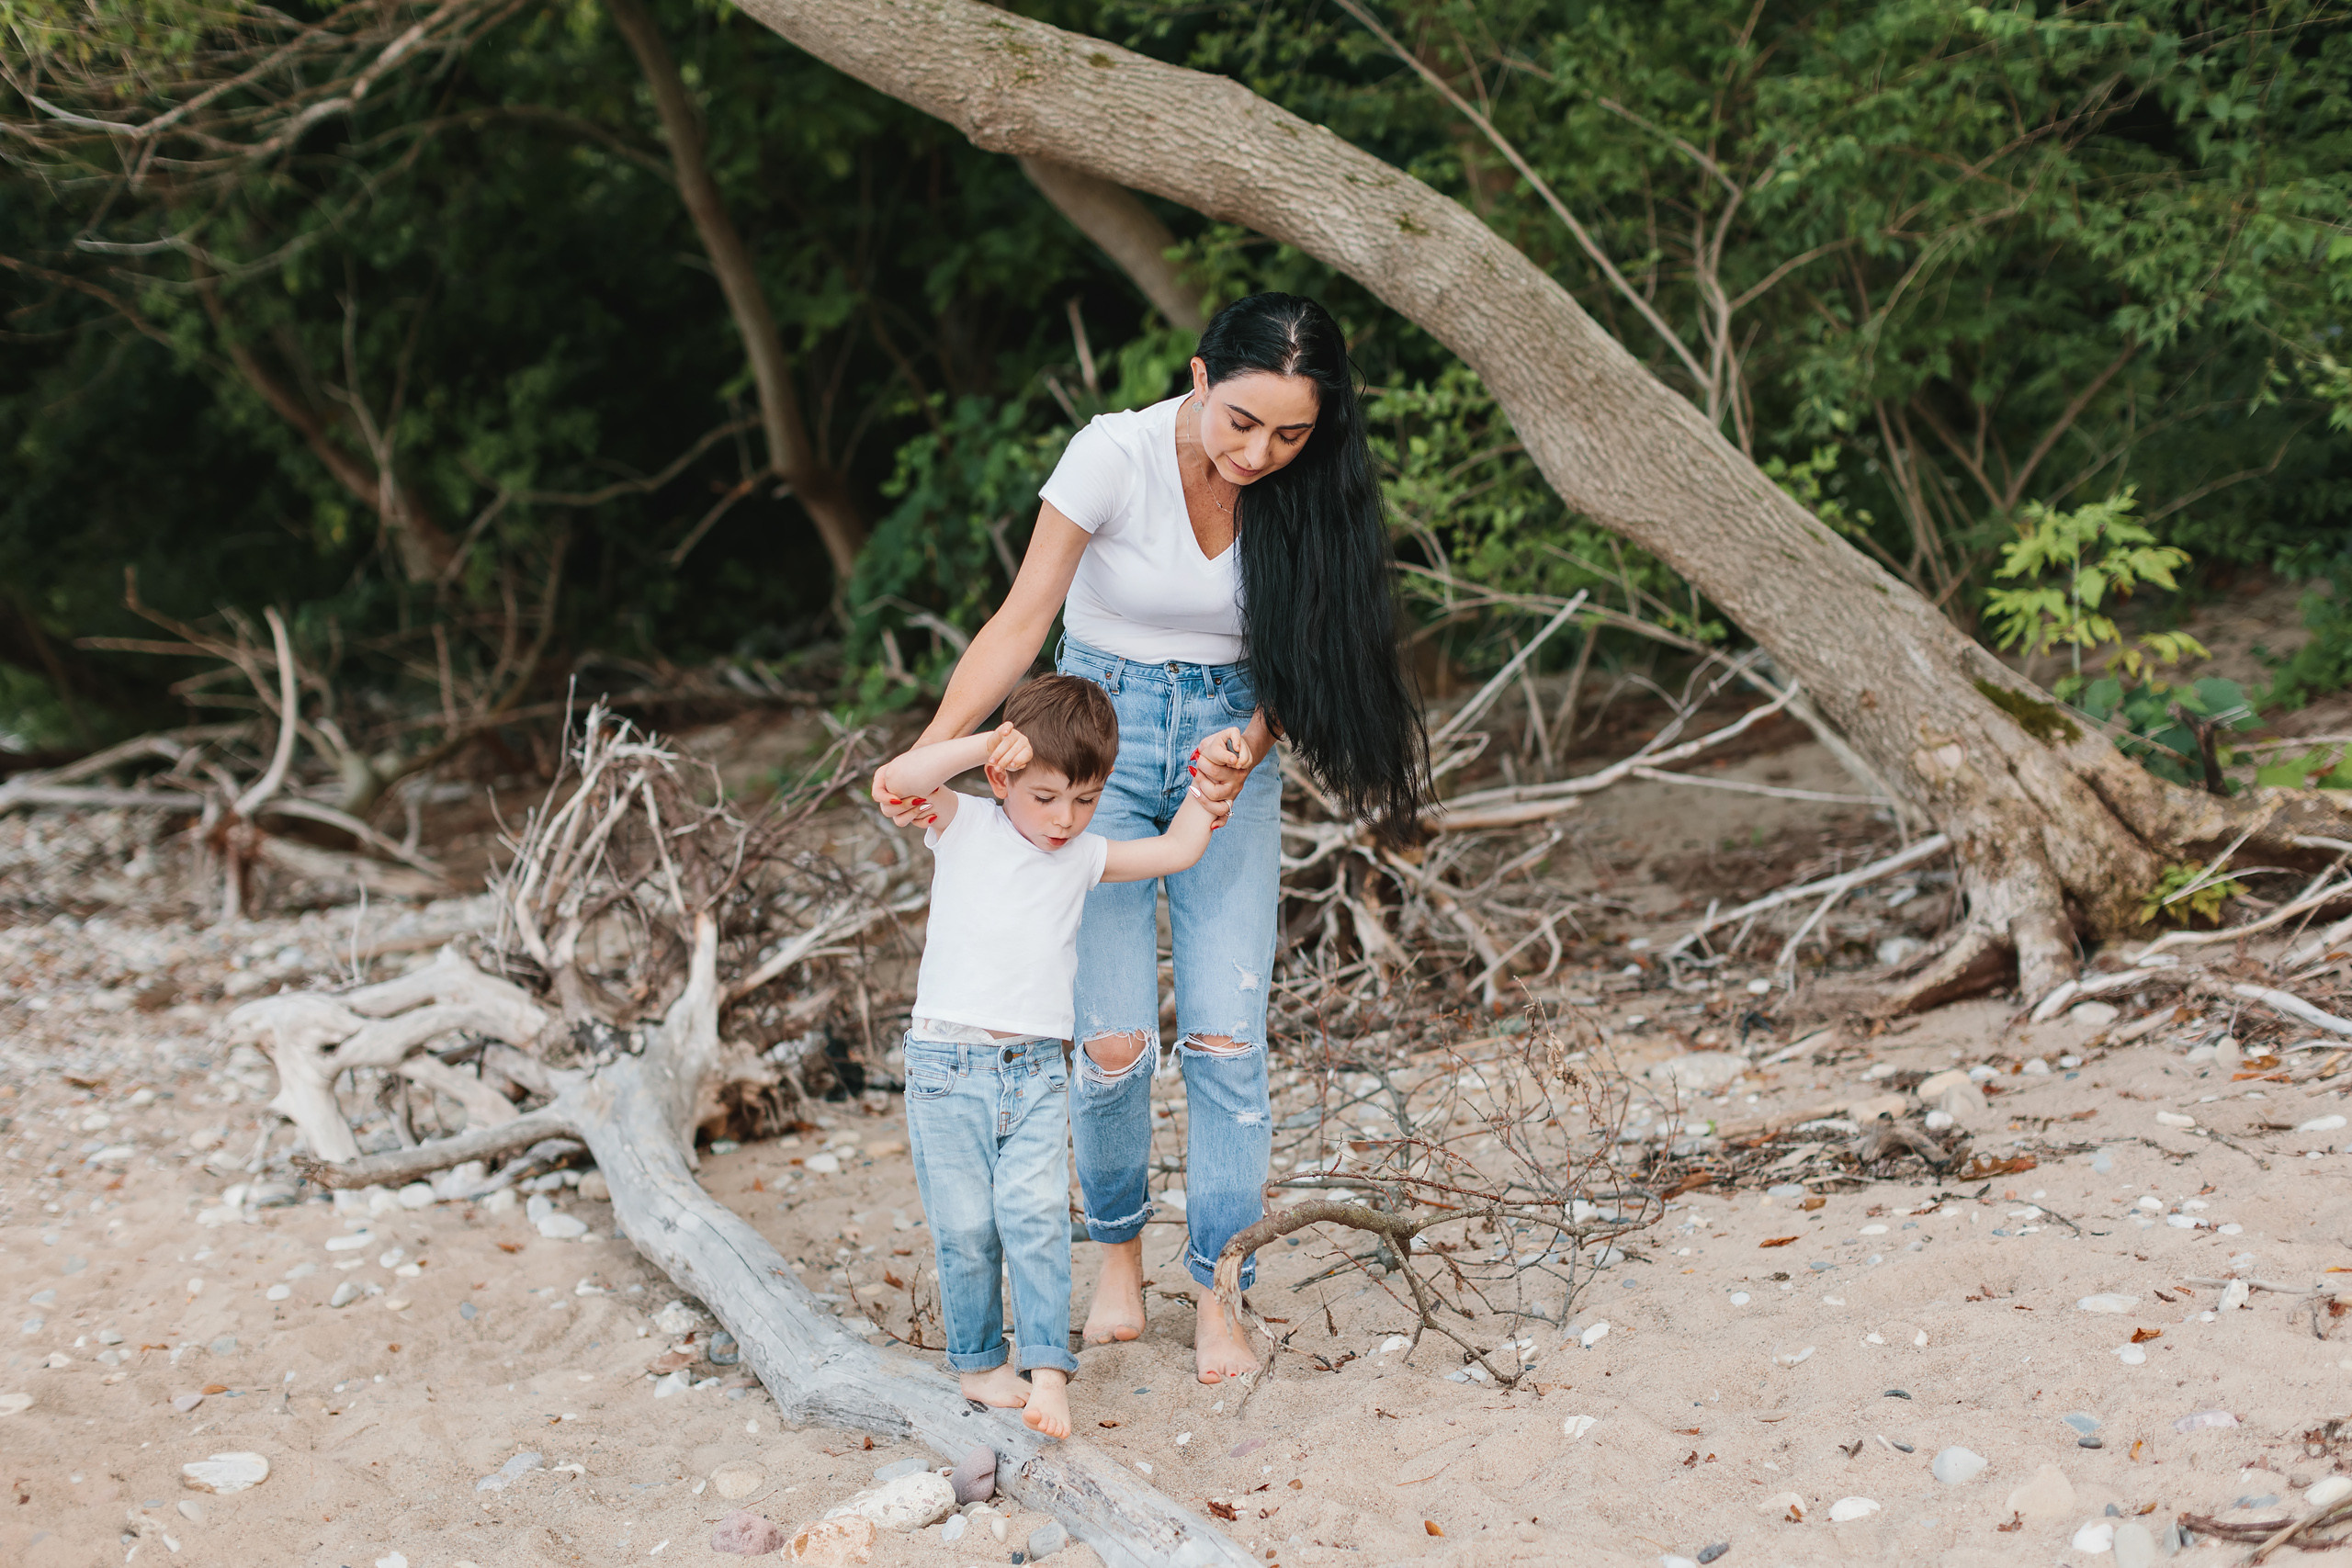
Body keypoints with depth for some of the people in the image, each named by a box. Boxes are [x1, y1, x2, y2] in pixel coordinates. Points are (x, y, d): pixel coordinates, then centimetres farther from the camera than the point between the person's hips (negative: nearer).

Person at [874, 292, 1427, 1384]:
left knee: (1226, 1035, -6)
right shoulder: (1115, 455, -20)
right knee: (1114, 1037, -8)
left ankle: (1216, 1292, 7)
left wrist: (1247, 744, -24)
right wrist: (930, 752, -31)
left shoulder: (1302, 489, -11)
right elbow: (1020, 624, -19)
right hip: (1103, 729, -2)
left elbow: (1295, 658, -3)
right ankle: (1117, 1248, 20)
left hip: (1230, 741, 2)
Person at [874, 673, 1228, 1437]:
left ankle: (1047, 1370, -8)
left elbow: (1176, 851, 15)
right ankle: (978, 1363, 17)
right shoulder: (964, 827, -1)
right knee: (966, 1226, 1)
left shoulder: (1083, 857, 11)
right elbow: (898, 779, -17)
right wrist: (985, 744, -20)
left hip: (1037, 1069, 3)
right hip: (948, 1065, -3)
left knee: (1037, 1215, -9)